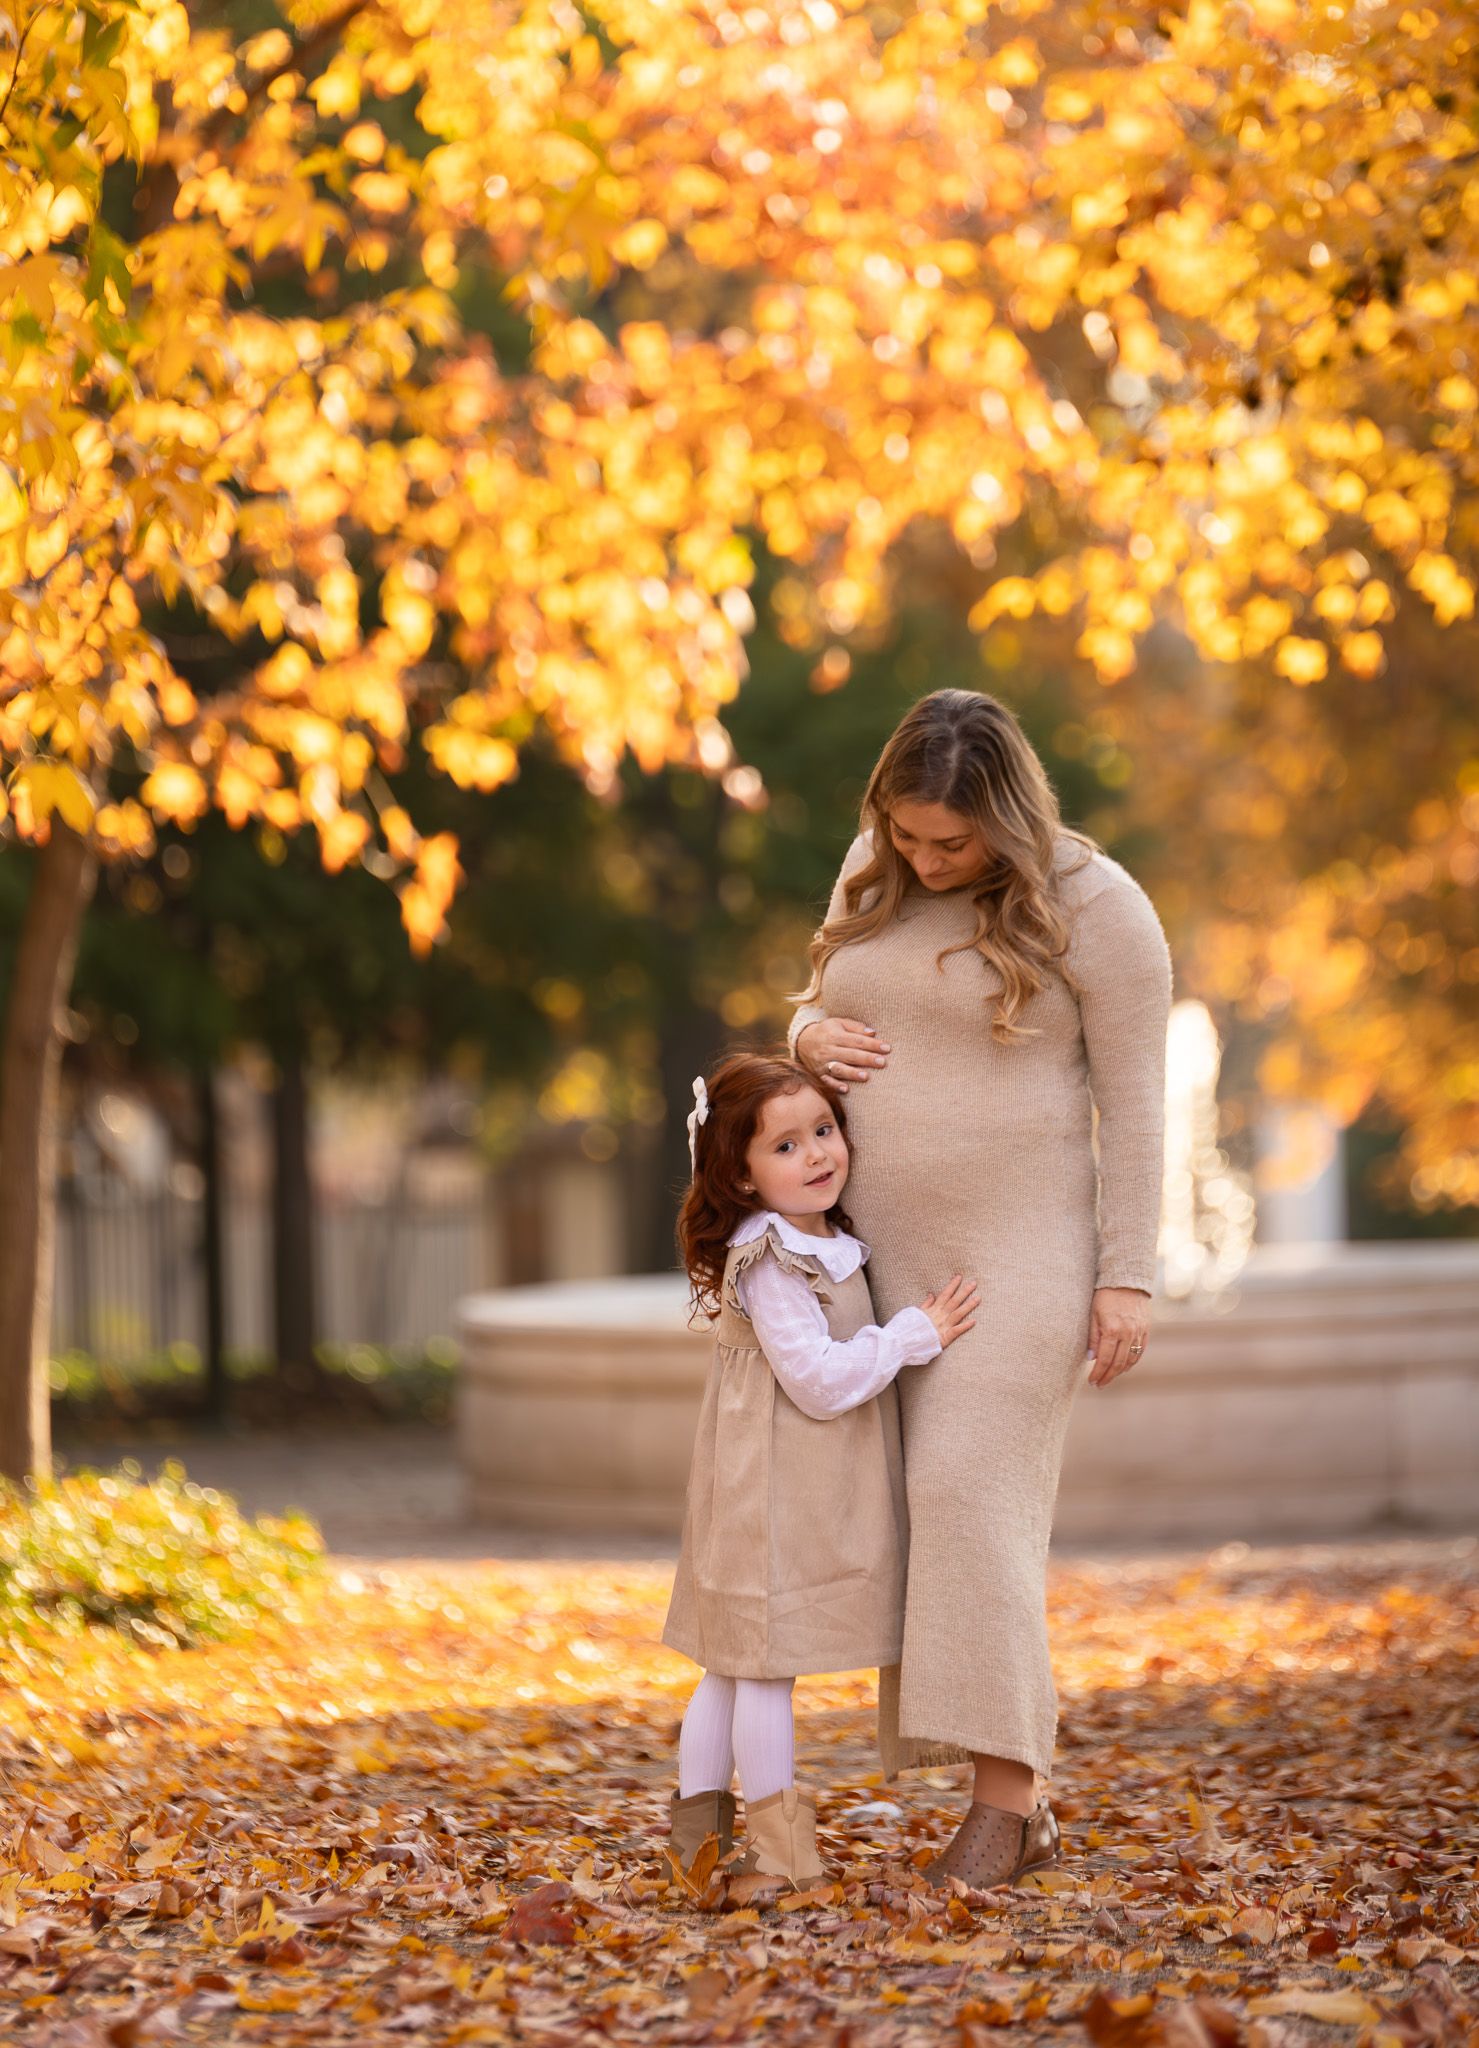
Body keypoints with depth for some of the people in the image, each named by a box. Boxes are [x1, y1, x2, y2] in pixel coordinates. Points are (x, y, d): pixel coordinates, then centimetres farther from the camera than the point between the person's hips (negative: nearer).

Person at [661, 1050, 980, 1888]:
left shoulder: (829, 1245, 13)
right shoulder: (769, 1262, -19)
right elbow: (820, 1380, -22)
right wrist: (915, 1333, -18)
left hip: (811, 1495, 10)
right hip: (775, 1493, -10)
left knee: (736, 1662, 14)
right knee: (768, 1660, -3)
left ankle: (699, 1824, 21)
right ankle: (779, 1843, 2)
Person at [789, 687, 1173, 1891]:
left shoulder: (1092, 906, -12)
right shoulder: (875, 875, 5)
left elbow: (1133, 1099, -11)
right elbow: (824, 1017, 17)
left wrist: (1129, 1280, -14)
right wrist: (810, 1038, -8)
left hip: (1019, 1250, -6)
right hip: (884, 1251, 6)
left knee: (973, 1499, -18)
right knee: (938, 1519, 5)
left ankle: (1001, 1800, -14)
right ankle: (1025, 1811, 12)